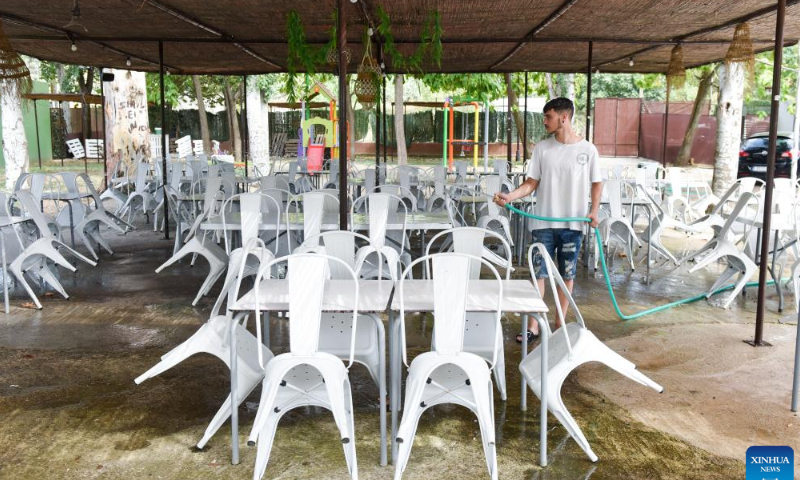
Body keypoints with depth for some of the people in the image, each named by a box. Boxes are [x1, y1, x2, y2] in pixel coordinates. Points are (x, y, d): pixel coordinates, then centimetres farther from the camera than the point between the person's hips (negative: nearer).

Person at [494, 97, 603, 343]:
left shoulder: (588, 150, -3)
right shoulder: (542, 148, 1)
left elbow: (597, 183, 7)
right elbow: (532, 183, 2)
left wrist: (594, 210, -8)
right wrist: (509, 196, -14)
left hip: (573, 224, -1)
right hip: (544, 223, 1)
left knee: (567, 274, 9)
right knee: (538, 272, 0)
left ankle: (560, 323, 23)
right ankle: (533, 326, 7)